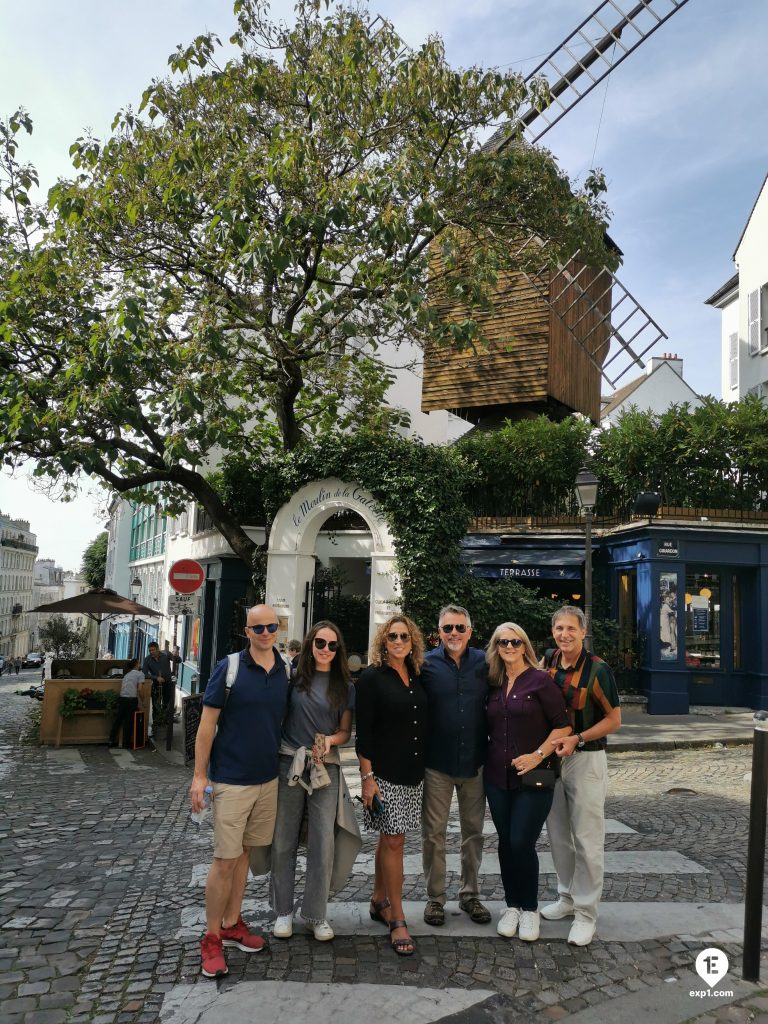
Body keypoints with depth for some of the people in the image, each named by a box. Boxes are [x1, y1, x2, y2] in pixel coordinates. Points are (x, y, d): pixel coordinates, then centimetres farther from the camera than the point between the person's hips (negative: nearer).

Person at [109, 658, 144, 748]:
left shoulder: (126, 674, 21)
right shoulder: (140, 674, 2)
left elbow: (121, 688, 17)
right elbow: (139, 690, -7)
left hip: (122, 698, 6)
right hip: (131, 699, -6)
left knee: (118, 720, 11)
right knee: (129, 722, 2)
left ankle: (112, 741, 15)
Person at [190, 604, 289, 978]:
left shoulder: (286, 672, 2)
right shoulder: (229, 668, -11)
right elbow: (207, 724, -8)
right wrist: (199, 775, -10)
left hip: (268, 779, 4)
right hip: (231, 780, -4)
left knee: (243, 853, 16)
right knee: (225, 860, 0)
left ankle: (232, 923, 30)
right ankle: (211, 938, 15)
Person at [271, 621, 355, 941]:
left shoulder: (345, 686, 7)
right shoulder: (294, 676, 2)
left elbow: (345, 731, 9)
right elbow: (277, 717, 8)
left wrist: (329, 740, -12)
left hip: (326, 768, 1)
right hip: (289, 763, -1)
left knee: (323, 843, 1)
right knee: (284, 840, 6)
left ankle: (316, 914, 17)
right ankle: (283, 911, 22)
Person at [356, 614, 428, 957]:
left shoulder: (417, 679, 8)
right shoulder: (371, 678, -8)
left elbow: (422, 726, 13)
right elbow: (363, 732, -11)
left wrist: (423, 769, 10)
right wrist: (367, 777, -14)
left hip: (413, 774, 6)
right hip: (384, 773, -5)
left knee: (389, 837, 14)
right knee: (394, 840, -3)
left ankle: (379, 902, 28)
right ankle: (397, 920, 6)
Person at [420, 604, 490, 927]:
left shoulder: (484, 662, 1)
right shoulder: (426, 664, -5)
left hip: (475, 762, 2)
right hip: (436, 763, -2)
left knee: (473, 830, 13)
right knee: (433, 832, 6)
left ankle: (470, 893, 29)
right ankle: (435, 897, 21)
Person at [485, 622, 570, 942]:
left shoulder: (540, 680, -7)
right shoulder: (494, 685, 8)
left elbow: (563, 726, -9)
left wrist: (538, 755, -16)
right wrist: (491, 758, 6)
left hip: (533, 778, -4)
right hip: (498, 777, 5)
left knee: (522, 843, -6)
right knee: (505, 843, 9)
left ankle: (529, 909, 15)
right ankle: (512, 906, 25)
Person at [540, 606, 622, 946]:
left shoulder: (597, 669, -13)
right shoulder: (546, 664, 2)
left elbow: (614, 720, -9)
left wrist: (576, 739, -18)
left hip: (586, 759, -5)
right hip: (551, 757, 5)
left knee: (587, 839, 1)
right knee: (558, 836, 15)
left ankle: (586, 912, 13)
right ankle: (567, 897, 31)